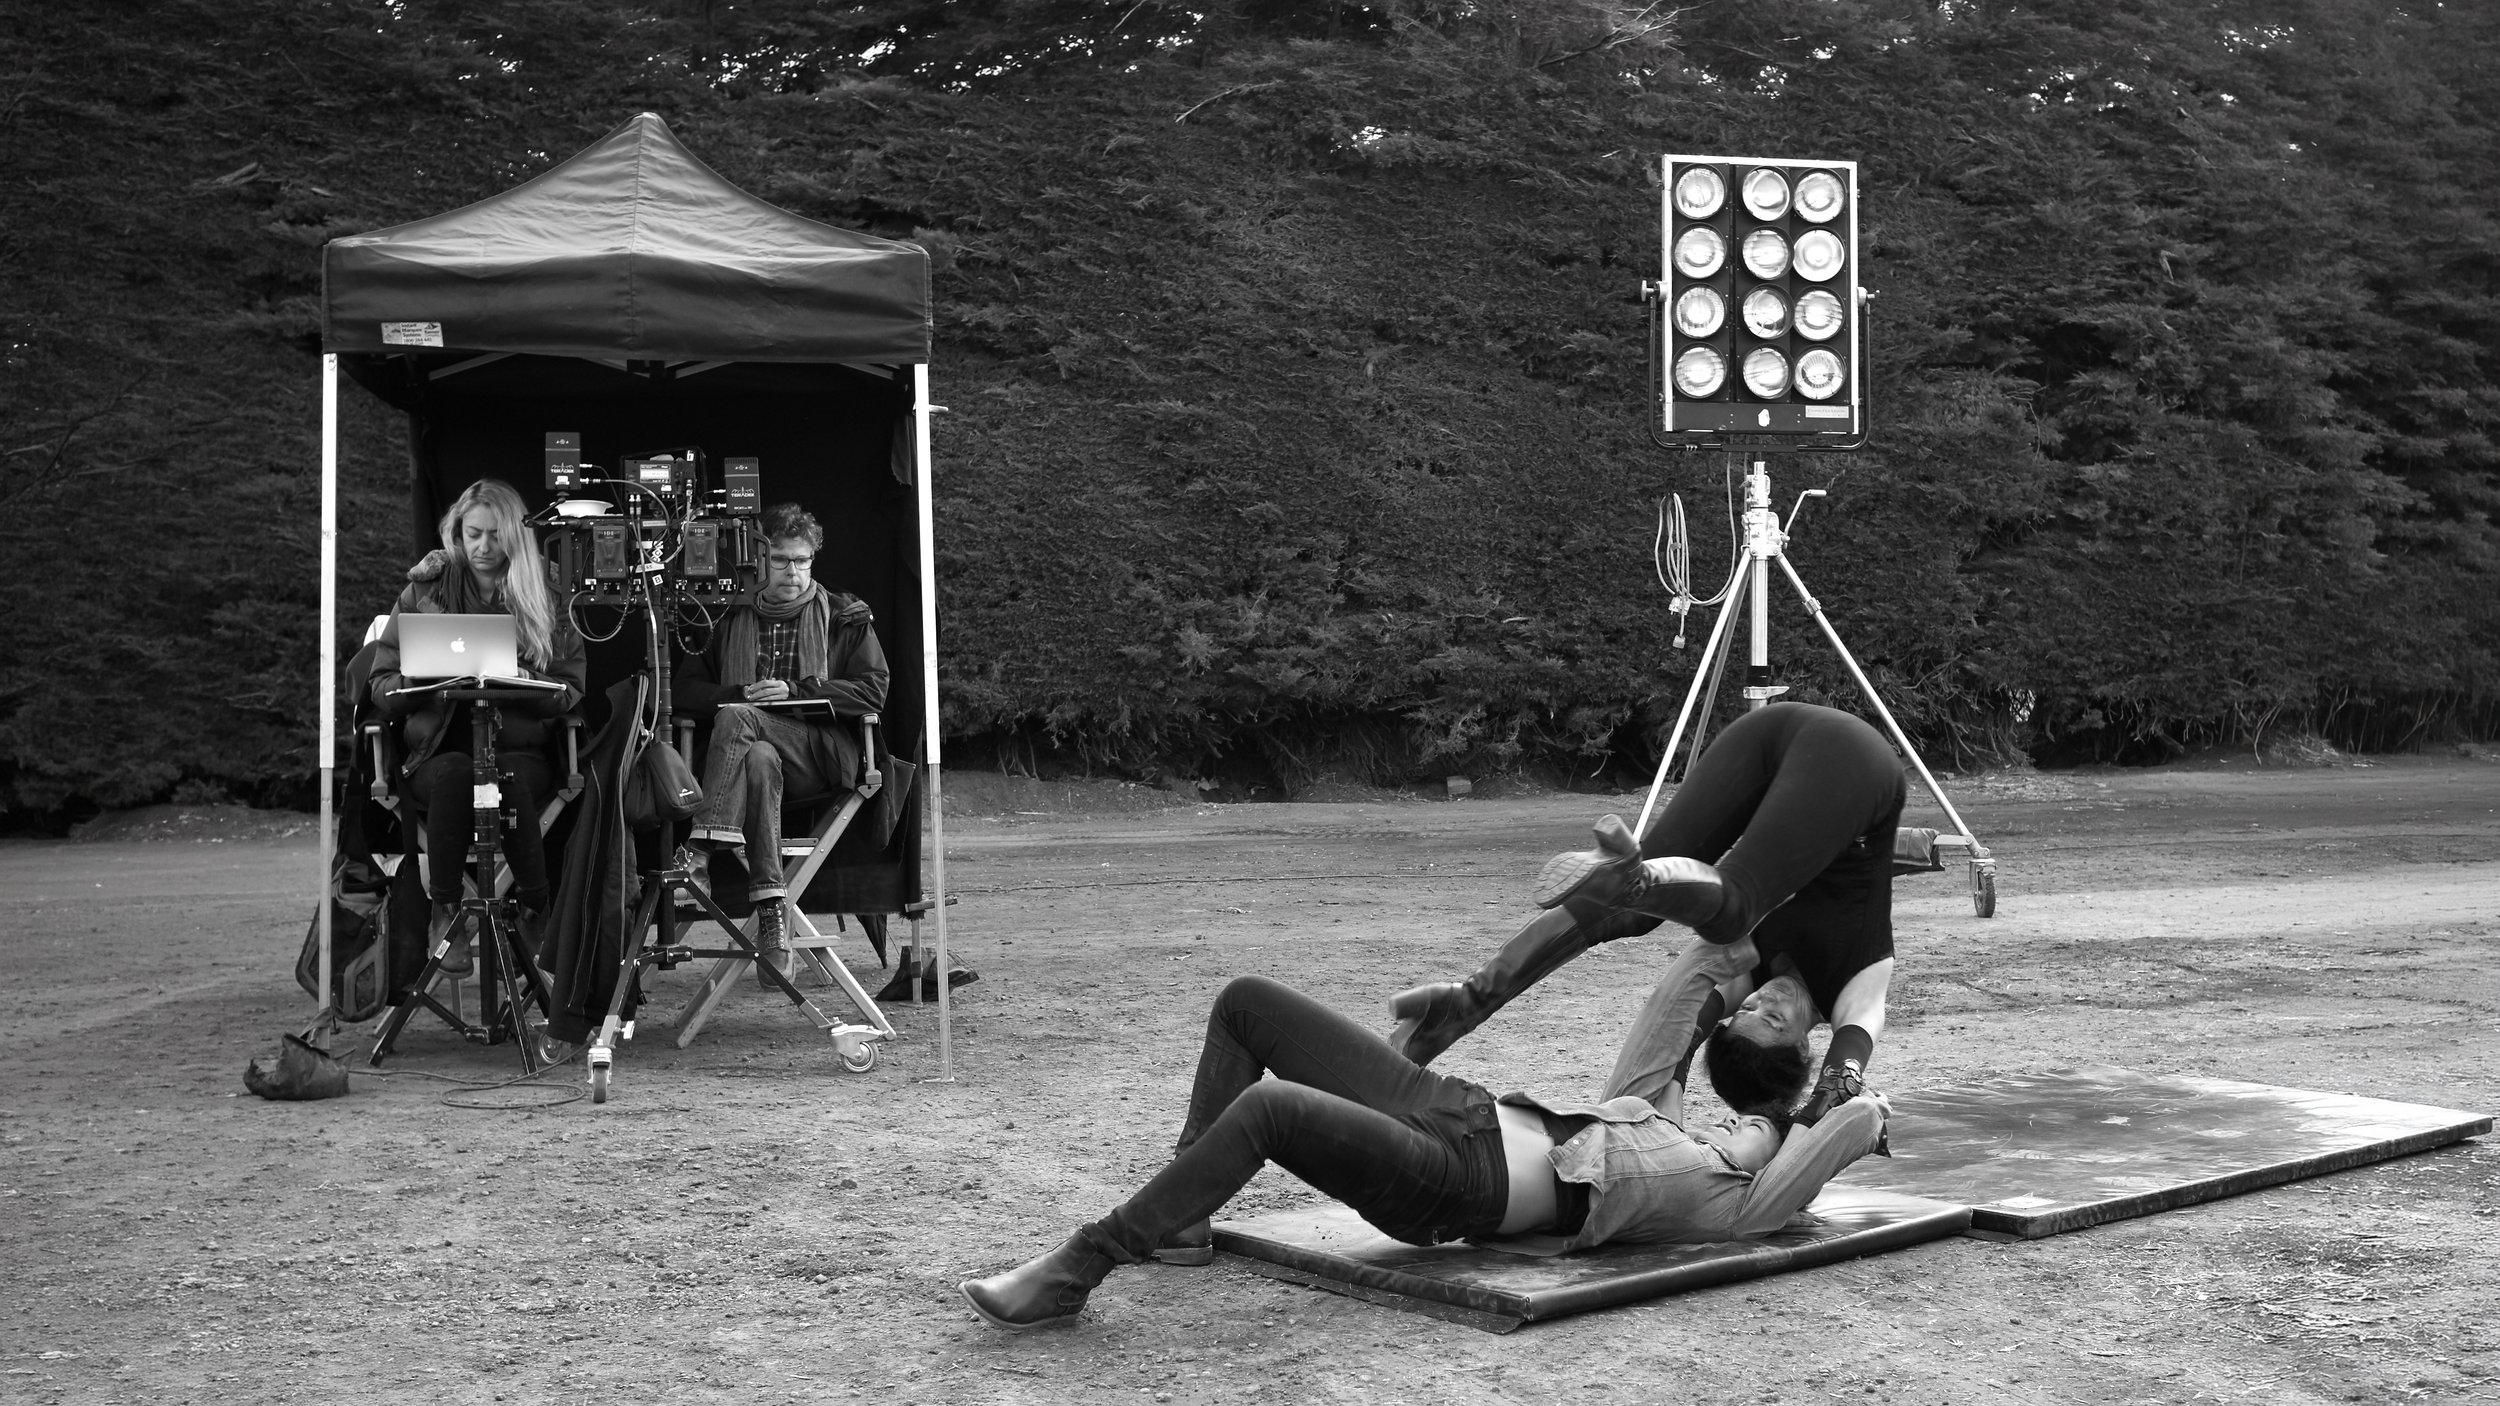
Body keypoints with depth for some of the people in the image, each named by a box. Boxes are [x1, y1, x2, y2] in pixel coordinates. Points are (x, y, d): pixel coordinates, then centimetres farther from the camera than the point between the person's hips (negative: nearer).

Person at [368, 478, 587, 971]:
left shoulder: (548, 600, 11)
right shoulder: (424, 592, 13)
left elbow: (572, 694, 5)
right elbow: (383, 693, 10)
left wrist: (527, 682, -15)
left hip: (521, 750, 0)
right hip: (437, 751, 0)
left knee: (508, 778, -36)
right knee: (453, 772, -36)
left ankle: (538, 912, -25)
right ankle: (443, 912, -29)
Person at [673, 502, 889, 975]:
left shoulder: (845, 616, 14)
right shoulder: (728, 620, 22)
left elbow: (873, 691, 3)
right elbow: (682, 690, 16)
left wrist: (794, 691, -8)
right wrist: (741, 693, -4)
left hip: (822, 755, -2)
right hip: (751, 748, 2)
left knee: (735, 719, -31)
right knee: (759, 761, -37)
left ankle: (709, 843, -47)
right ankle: (771, 909, -45)